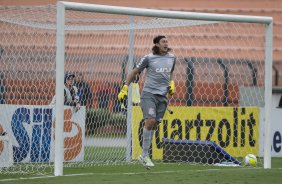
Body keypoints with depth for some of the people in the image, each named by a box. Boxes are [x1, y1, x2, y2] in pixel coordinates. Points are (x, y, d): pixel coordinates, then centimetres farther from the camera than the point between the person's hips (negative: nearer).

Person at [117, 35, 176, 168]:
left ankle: (144, 156, 10)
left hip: (162, 96, 5)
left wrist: (171, 83, 15)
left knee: (154, 125, 3)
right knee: (150, 121, -19)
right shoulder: (149, 58, -3)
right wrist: (125, 88, 1)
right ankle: (144, 155, -12)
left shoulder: (172, 58, 11)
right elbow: (134, 72, 6)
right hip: (148, 93, -5)